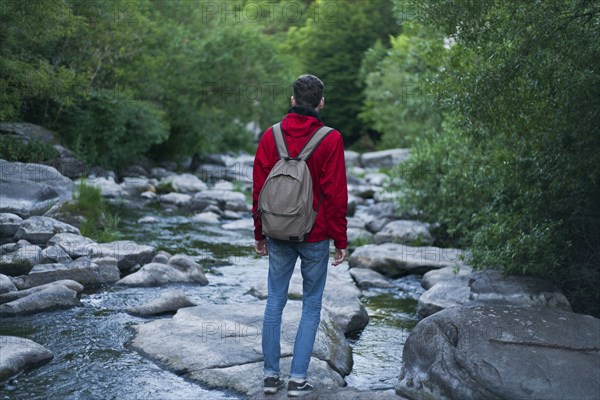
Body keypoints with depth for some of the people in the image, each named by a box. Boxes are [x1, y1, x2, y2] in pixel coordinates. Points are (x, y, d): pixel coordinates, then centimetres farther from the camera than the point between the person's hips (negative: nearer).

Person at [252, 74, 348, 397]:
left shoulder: (270, 136, -1)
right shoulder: (330, 140, -10)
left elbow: (259, 187, 2)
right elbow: (336, 194, -10)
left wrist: (259, 233, 12)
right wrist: (341, 240, -2)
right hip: (315, 236, -3)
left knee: (275, 300, 13)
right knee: (311, 305, 8)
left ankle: (271, 375, 16)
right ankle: (298, 379, 7)